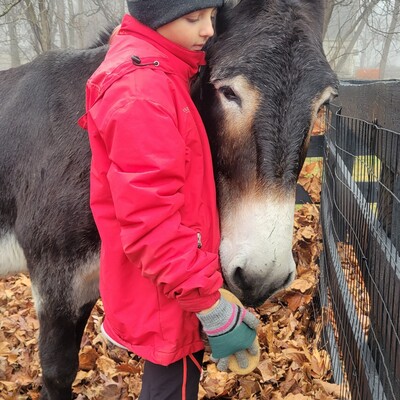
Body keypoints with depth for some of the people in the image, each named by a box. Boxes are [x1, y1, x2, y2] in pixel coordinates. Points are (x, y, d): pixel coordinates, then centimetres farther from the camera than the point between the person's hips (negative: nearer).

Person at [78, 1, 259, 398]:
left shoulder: (157, 74, 8)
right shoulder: (141, 90, -26)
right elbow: (151, 222, -29)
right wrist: (212, 308, -25)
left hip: (172, 280, 10)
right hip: (164, 294, -10)